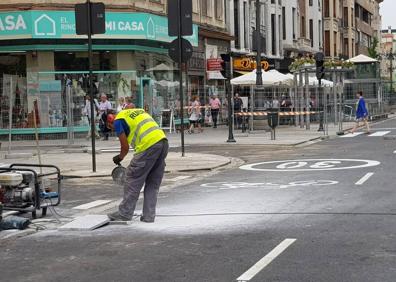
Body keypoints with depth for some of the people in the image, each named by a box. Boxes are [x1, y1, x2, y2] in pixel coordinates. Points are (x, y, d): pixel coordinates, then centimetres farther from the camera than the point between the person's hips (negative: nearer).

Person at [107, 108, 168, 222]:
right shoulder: (137, 111, 27)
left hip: (149, 145, -7)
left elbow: (125, 147, 4)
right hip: (163, 141, 8)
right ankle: (148, 216, 16)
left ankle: (124, 214, 13)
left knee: (133, 181, 6)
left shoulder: (118, 121, 5)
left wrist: (119, 158, 25)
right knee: (153, 185, 15)